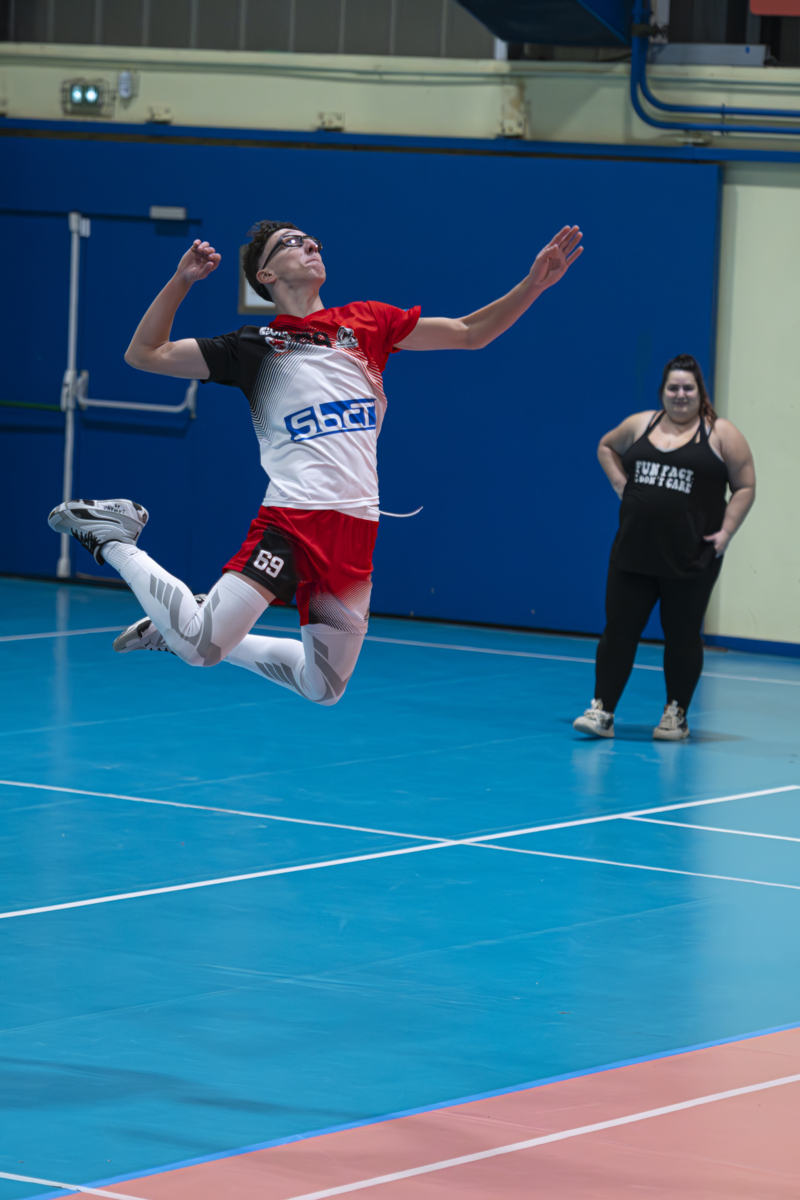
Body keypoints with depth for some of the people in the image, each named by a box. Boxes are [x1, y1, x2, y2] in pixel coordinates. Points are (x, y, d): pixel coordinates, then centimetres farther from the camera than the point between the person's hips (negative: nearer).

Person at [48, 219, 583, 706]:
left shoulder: (367, 322, 14)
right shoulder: (256, 345, 7)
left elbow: (470, 333, 15)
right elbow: (144, 354, 8)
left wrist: (534, 284, 4)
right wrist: (182, 280, -2)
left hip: (357, 526, 4)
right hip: (292, 518, -4)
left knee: (323, 686, 9)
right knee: (202, 646, -19)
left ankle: (179, 630, 25)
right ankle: (114, 537, 5)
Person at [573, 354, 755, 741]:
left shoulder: (720, 435, -2)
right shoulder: (640, 425, 9)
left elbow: (745, 487, 0)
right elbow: (606, 447, 28)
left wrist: (726, 531, -11)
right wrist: (620, 484, 12)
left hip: (690, 560, -3)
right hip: (633, 554, 3)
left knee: (683, 637, 6)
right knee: (618, 629, 0)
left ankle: (676, 715, 17)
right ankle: (602, 711, 2)